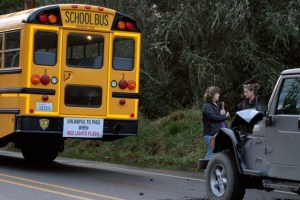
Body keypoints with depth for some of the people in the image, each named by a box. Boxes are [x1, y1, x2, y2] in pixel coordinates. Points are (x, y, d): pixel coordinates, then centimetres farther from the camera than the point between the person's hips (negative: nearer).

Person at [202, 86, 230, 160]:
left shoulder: (218, 105, 23)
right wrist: (225, 116, -1)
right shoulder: (207, 106, -5)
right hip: (210, 135, -8)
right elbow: (214, 117, -17)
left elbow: (227, 114, 19)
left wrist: (224, 113, -6)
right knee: (211, 154, -13)